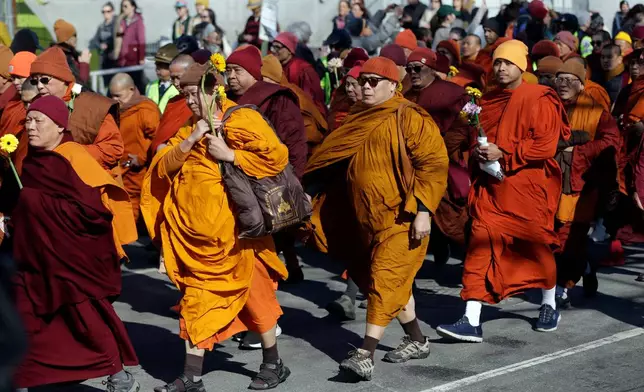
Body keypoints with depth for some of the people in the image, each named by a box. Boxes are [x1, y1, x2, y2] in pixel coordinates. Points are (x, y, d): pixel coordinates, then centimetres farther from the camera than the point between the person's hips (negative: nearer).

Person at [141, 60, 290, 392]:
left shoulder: (242, 121, -8)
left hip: (234, 230, -5)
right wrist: (190, 141, -10)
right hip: (196, 233, 6)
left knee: (253, 293, 6)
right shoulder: (189, 131, 13)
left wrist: (229, 154, -19)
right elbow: (163, 168, 4)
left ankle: (273, 364, 24)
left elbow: (277, 157, -18)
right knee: (196, 298, 5)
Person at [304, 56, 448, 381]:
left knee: (384, 280, -11)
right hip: (367, 217, 8)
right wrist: (309, 193, 4)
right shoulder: (357, 122, 12)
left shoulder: (409, 118, -10)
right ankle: (417, 341, 31)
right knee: (394, 282, 15)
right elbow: (331, 160, 14)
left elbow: (433, 163, -14)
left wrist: (423, 210, -19)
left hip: (401, 217, -8)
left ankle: (365, 355, -14)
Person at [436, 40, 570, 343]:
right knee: (481, 244, -7)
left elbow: (545, 146, -15)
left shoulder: (539, 99, -8)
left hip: (529, 187, -4)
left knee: (536, 244, 10)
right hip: (491, 186, 5)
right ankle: (471, 321, -9)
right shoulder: (488, 100, 11)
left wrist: (503, 153, -19)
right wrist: (478, 151, 2)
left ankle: (549, 305, 36)